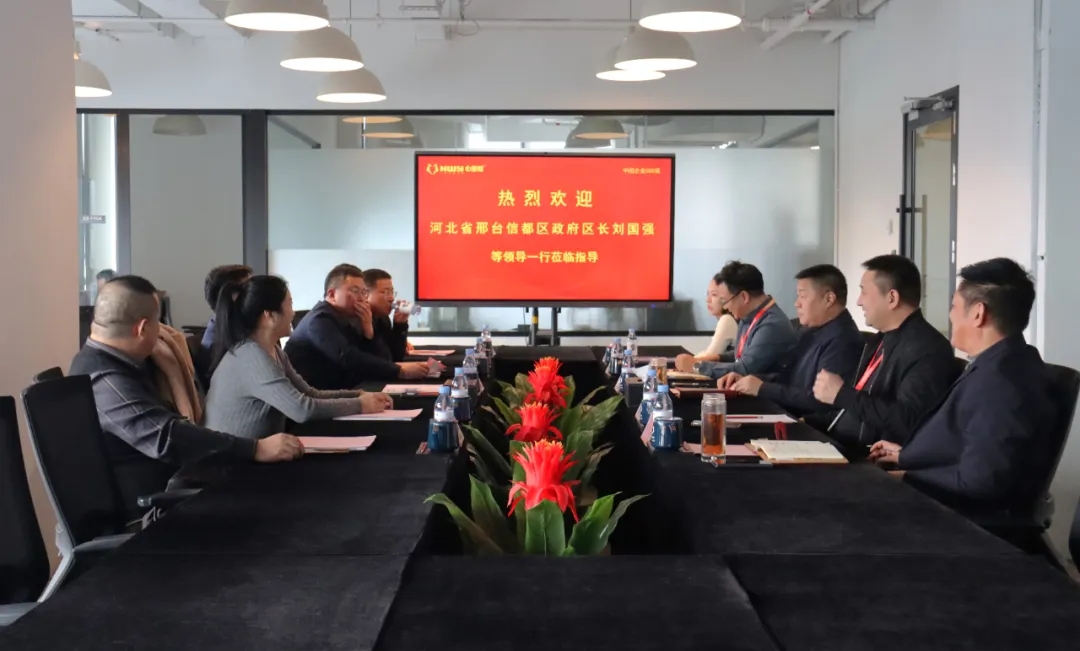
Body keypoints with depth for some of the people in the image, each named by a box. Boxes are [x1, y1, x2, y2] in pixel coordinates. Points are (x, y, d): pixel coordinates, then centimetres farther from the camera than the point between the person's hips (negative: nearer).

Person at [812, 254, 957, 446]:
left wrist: (842, 394, -19)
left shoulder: (927, 350, -15)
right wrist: (810, 421, 7)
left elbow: (907, 423, -24)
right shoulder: (882, 341, 15)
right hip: (838, 445, 8)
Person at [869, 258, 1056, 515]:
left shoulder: (1001, 383, -26)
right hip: (951, 500, 9)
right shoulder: (1002, 365, 6)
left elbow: (978, 482, -28)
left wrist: (905, 477, -17)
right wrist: (906, 454, 15)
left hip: (966, 514, -9)